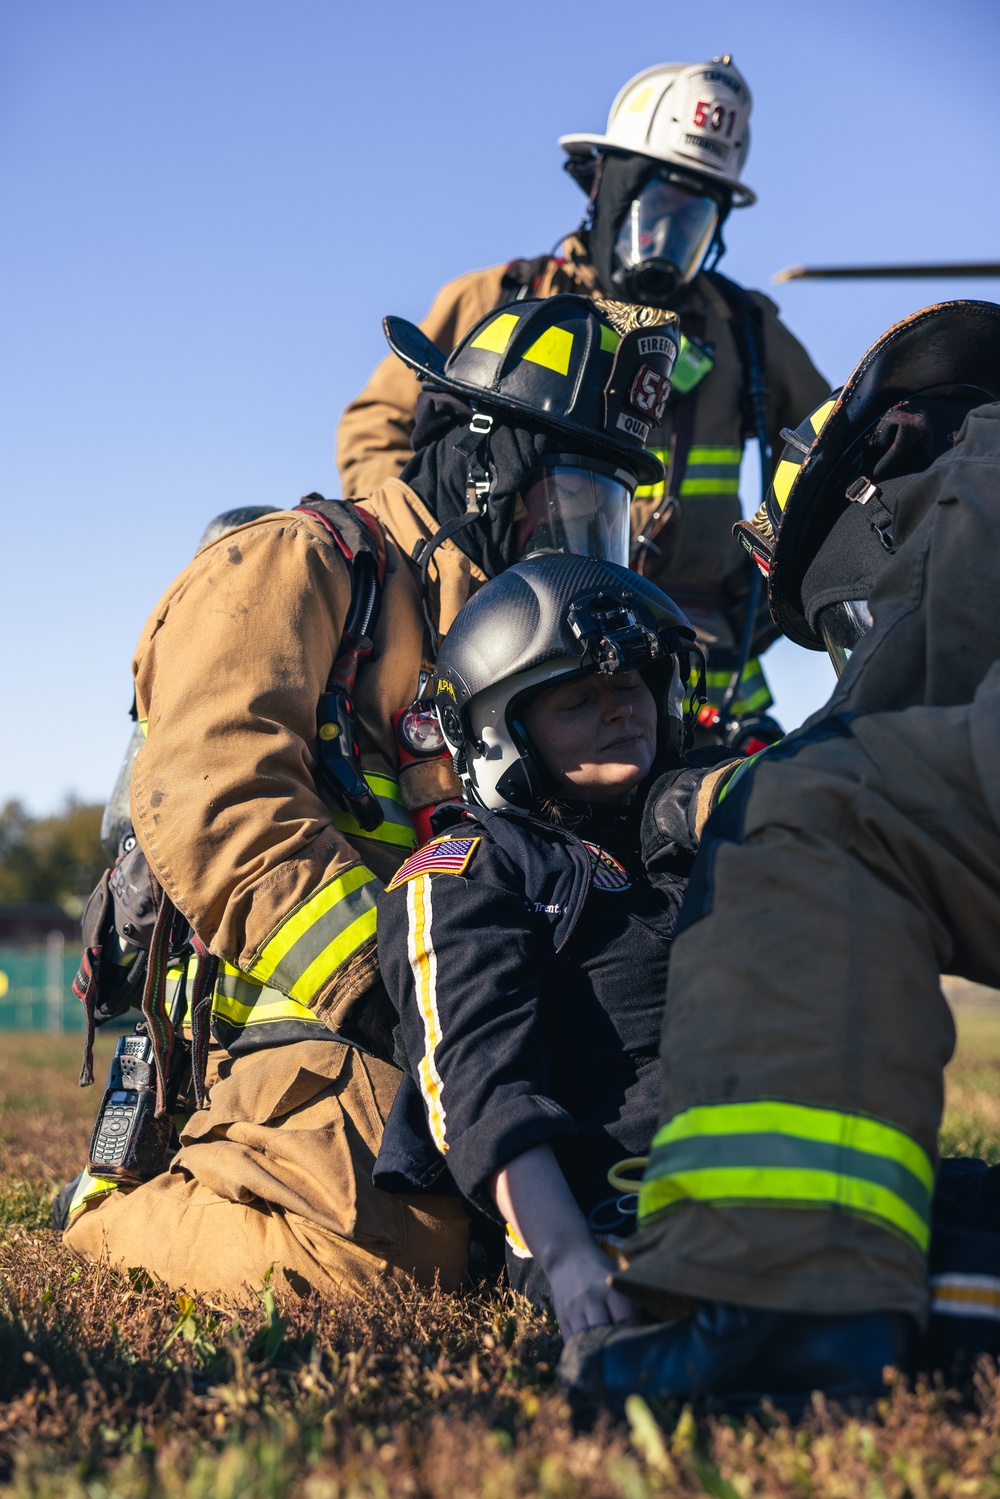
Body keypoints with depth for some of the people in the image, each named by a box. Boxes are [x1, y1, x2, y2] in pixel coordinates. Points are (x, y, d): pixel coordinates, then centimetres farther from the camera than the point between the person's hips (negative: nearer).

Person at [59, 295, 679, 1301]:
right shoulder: (292, 567, -2)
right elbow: (209, 807, -16)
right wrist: (386, 987, -24)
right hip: (288, 1013, -8)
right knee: (394, 1244, -30)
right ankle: (118, 1208, -1)